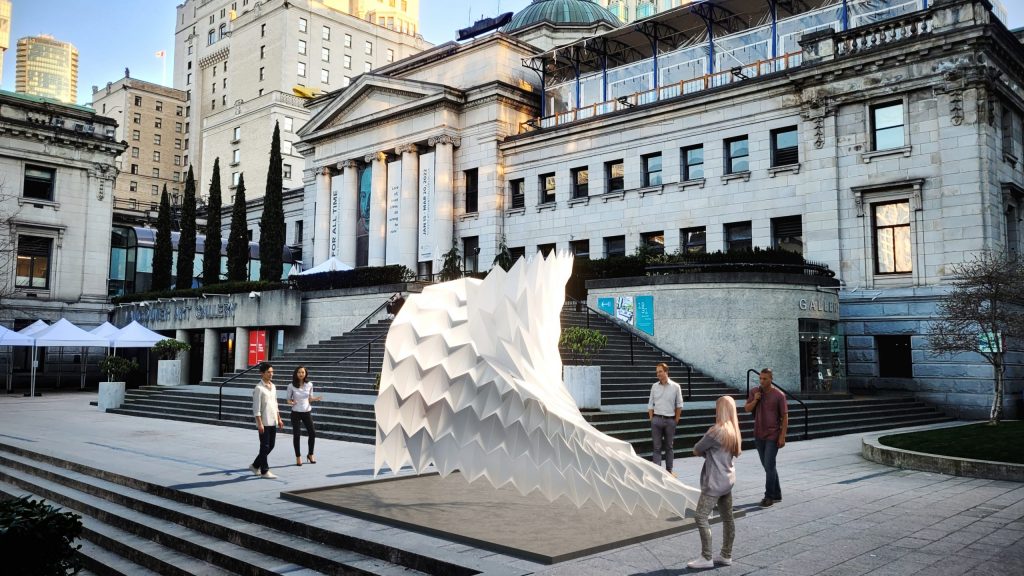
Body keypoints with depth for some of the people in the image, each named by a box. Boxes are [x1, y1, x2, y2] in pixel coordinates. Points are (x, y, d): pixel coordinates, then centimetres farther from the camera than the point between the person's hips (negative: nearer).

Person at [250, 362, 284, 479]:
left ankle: (255, 465, 27)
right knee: (265, 447, -1)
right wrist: (260, 423, -18)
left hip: (273, 422, 8)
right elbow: (256, 408, -14)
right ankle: (264, 471, 7)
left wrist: (279, 419, 17)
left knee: (271, 446, 12)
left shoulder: (273, 386, 12)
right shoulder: (259, 388, -11)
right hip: (264, 423, -8)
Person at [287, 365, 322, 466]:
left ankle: (310, 454, 23)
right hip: (296, 412, -2)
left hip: (307, 412, 2)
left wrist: (315, 399, -10)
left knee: (312, 433, 3)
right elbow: (289, 400, 1)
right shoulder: (291, 386, -6)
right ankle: (298, 457, 16)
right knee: (296, 435, 1)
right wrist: (291, 403, -21)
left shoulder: (309, 385, 1)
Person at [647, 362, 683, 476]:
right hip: (657, 419, 1)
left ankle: (669, 470, 21)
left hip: (670, 420, -1)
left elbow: (679, 405, 3)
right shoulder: (654, 386, 3)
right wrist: (651, 419, 1)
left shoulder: (675, 387, -3)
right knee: (657, 447, 2)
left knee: (669, 446, 10)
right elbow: (650, 404, 7)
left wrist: (676, 420, 1)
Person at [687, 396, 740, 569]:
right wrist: (710, 453, 3)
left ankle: (706, 558, -4)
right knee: (727, 518, 12)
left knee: (701, 517, -6)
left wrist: (706, 452, 8)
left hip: (715, 482, -9)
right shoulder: (734, 431, 7)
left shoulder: (716, 431, -19)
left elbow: (696, 451, -10)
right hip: (727, 480, 9)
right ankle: (726, 555, 19)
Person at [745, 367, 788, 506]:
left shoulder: (779, 395, -10)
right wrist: (754, 400, -14)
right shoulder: (755, 392, 4)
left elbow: (785, 417, -9)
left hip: (772, 436, -5)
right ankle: (777, 495, 23)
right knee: (768, 466, 12)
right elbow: (746, 409, 5)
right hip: (758, 435, 5)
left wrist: (782, 436, -14)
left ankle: (769, 496, -1)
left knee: (769, 466, -8)